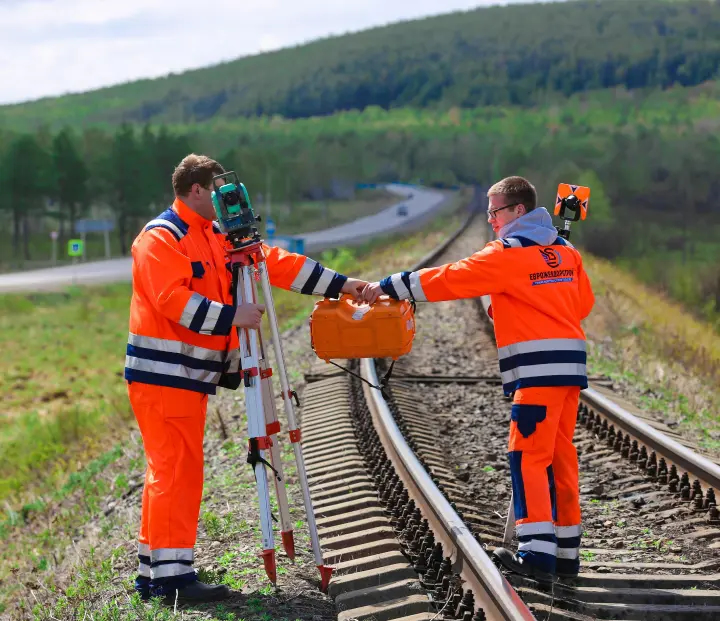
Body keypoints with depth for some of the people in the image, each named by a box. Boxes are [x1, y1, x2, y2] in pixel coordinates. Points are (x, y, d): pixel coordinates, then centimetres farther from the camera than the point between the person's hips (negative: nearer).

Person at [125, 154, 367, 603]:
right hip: (162, 373, -9)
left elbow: (275, 262, 14)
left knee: (170, 472, 11)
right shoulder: (161, 237, -10)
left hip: (193, 373, 9)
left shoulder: (218, 236, 17)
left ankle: (154, 570, 16)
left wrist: (339, 285, 11)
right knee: (176, 471, -10)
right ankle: (173, 575, -8)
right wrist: (232, 316, -26)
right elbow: (174, 301, -22)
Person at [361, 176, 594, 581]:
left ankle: (538, 553, -11)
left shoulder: (506, 255, -5)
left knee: (528, 456, -6)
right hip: (570, 364, 8)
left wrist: (389, 286, 1)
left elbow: (446, 280, -5)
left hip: (538, 367, -8)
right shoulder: (565, 251, 15)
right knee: (560, 455, 11)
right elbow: (585, 303, 20)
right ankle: (567, 552, 14)